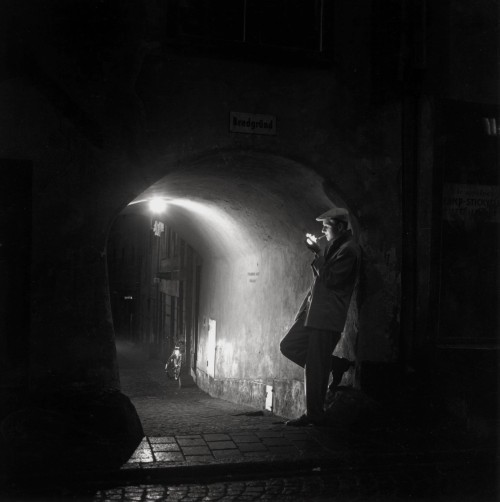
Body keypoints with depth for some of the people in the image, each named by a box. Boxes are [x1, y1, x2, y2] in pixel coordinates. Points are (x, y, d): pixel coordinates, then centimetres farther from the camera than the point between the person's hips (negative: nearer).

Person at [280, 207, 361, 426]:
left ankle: (314, 415, 7)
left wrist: (317, 254, -13)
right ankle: (329, 367, 19)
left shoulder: (348, 249, -12)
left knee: (315, 367, -4)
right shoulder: (334, 246, 18)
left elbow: (330, 279, -18)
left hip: (327, 315, -10)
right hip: (313, 310, 10)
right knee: (288, 345, 9)